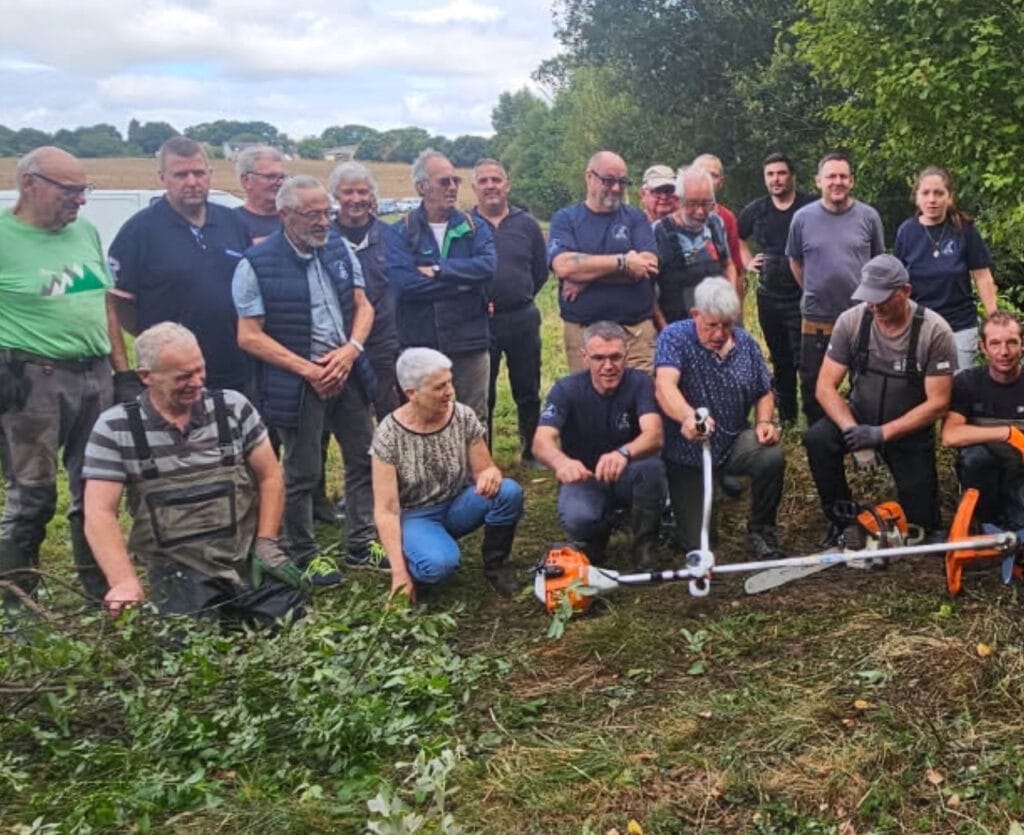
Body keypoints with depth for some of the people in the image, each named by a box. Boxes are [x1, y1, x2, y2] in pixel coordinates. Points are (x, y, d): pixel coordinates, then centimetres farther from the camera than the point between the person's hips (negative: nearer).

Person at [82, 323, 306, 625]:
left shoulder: (233, 407, 2)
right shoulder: (115, 429, -4)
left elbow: (270, 476, 8)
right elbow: (99, 514, -7)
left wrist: (265, 543, -2)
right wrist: (126, 583, -19)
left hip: (247, 556, 2)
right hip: (178, 570, -1)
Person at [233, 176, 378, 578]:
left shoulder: (341, 249, 4)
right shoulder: (257, 264, -12)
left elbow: (363, 307, 9)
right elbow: (249, 337, -12)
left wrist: (350, 349, -11)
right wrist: (308, 369, -16)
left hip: (348, 373, 5)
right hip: (296, 382, -5)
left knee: (364, 459, 12)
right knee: (302, 474, 6)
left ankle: (361, 545, 27)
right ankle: (304, 557, 22)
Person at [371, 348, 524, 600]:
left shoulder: (464, 417, -12)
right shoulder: (389, 434, -20)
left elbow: (484, 470, -3)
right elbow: (386, 510, -18)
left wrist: (490, 475, -30)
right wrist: (399, 573, -24)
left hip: (458, 506, 4)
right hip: (416, 516, -4)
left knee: (509, 492, -26)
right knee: (439, 563, -36)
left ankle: (495, 564, -1)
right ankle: (414, 571, 1)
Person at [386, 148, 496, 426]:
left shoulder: (474, 227, 6)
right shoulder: (401, 232, -1)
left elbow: (488, 266, -12)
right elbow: (402, 281, -17)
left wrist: (438, 270, -17)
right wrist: (462, 283, -14)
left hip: (470, 342, 2)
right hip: (420, 345, -1)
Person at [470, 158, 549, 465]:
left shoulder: (526, 224, 5)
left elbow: (541, 270, 10)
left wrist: (520, 299, 6)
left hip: (522, 320, 2)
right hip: (478, 321, -2)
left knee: (528, 392, 11)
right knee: (481, 396, 8)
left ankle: (533, 452, 25)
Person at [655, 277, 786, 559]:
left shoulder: (745, 343, 1)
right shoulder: (674, 338, -15)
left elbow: (763, 393, 11)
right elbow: (665, 385, -34)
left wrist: (764, 422, -12)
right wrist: (688, 417, -54)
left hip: (733, 443, 3)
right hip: (687, 454, -3)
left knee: (772, 457, -31)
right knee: (698, 544, -5)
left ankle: (761, 532, -5)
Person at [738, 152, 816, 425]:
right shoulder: (755, 210, 5)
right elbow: (738, 237, 23)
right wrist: (747, 261, 10)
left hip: (803, 296, -5)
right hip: (768, 297, 5)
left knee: (804, 360, -6)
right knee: (780, 359, 16)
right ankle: (786, 414, 27)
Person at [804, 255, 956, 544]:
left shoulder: (935, 331, -20)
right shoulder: (851, 321, -14)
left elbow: (938, 403, -18)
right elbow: (825, 387, -12)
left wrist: (882, 433, -26)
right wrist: (852, 430, -29)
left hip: (909, 430, -1)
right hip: (859, 418, 2)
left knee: (921, 518, -6)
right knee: (817, 439, -29)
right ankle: (843, 519, -7)